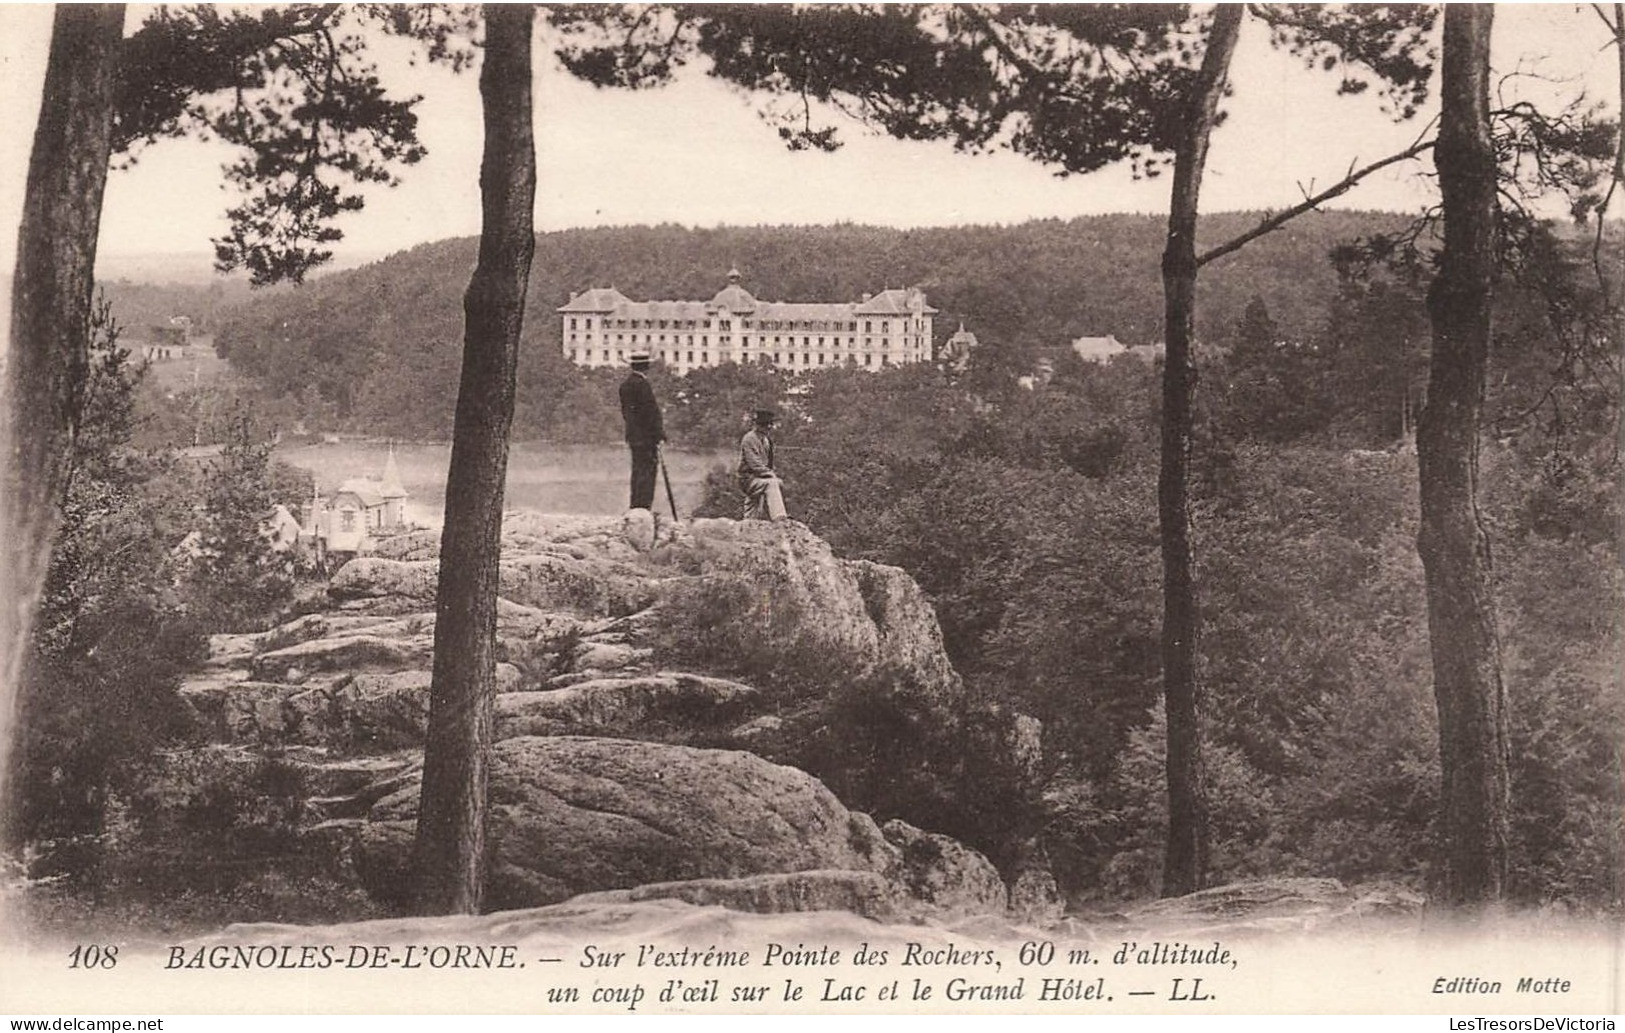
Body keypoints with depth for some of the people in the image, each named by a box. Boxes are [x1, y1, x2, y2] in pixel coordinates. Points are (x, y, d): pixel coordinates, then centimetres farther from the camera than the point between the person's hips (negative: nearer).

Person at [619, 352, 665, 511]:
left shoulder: (625, 384, 12)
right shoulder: (643, 384, -16)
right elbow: (651, 411, -17)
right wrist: (659, 432, -12)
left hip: (633, 436, 9)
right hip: (646, 435, -9)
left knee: (638, 470, 14)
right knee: (647, 470, -6)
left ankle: (635, 507, 16)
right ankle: (644, 505, -8)